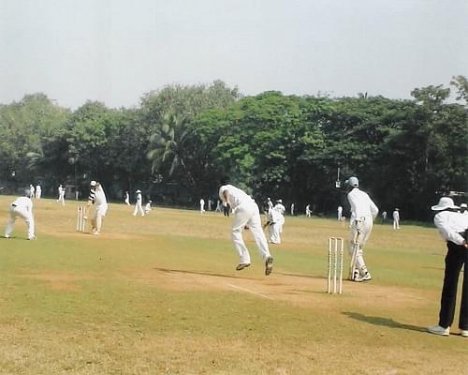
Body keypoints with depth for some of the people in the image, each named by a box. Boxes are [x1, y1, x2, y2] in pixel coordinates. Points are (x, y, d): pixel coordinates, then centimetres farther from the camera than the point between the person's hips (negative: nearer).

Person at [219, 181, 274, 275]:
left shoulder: (223, 188, 22)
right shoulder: (235, 189, 39)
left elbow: (226, 192, -4)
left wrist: (226, 203, -15)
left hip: (243, 207, -6)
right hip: (253, 205, 6)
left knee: (235, 232, 9)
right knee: (257, 232, -5)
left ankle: (244, 259, 0)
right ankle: (266, 256, -28)